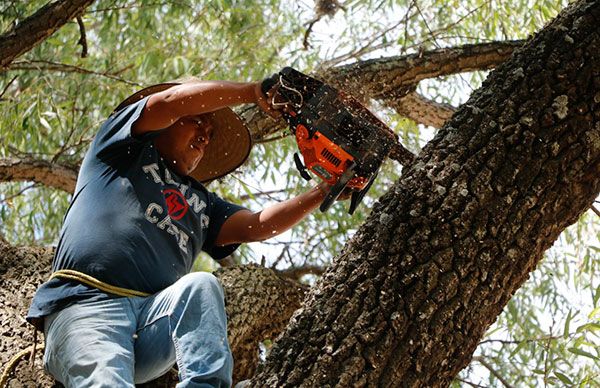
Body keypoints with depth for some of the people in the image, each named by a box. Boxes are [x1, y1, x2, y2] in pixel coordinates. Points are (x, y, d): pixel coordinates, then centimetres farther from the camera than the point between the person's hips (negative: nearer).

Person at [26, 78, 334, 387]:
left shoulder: (201, 202, 33)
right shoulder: (127, 151, 19)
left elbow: (257, 226, 16)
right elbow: (172, 101, 3)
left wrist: (324, 192, 6)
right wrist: (256, 92, 8)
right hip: (84, 306, -4)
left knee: (201, 286, -28)